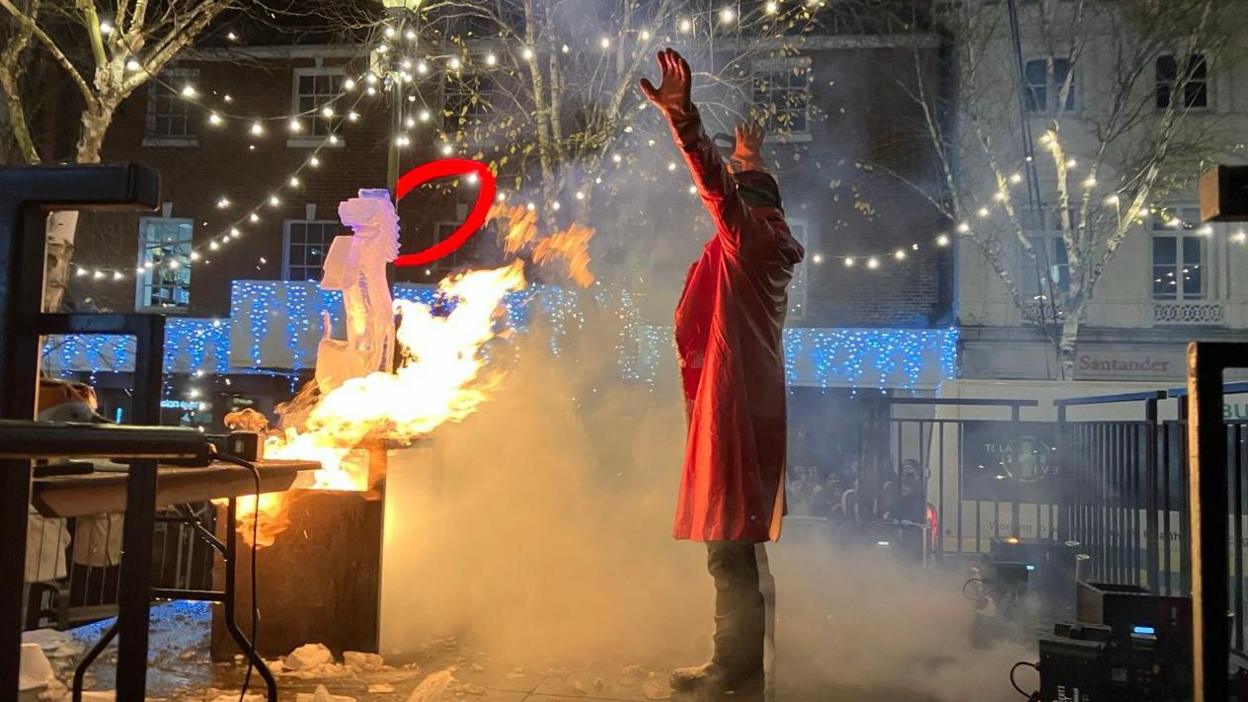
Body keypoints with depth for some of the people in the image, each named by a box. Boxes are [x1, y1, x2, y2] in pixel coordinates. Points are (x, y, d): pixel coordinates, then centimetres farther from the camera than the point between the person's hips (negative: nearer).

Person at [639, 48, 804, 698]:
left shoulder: (747, 236, -5)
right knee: (741, 539, 12)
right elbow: (750, 191, 40)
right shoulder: (769, 245, 19)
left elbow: (719, 185, -23)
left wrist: (682, 117, -34)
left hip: (735, 398, -10)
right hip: (757, 396, 10)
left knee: (729, 538, -9)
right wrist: (750, 160, 55)